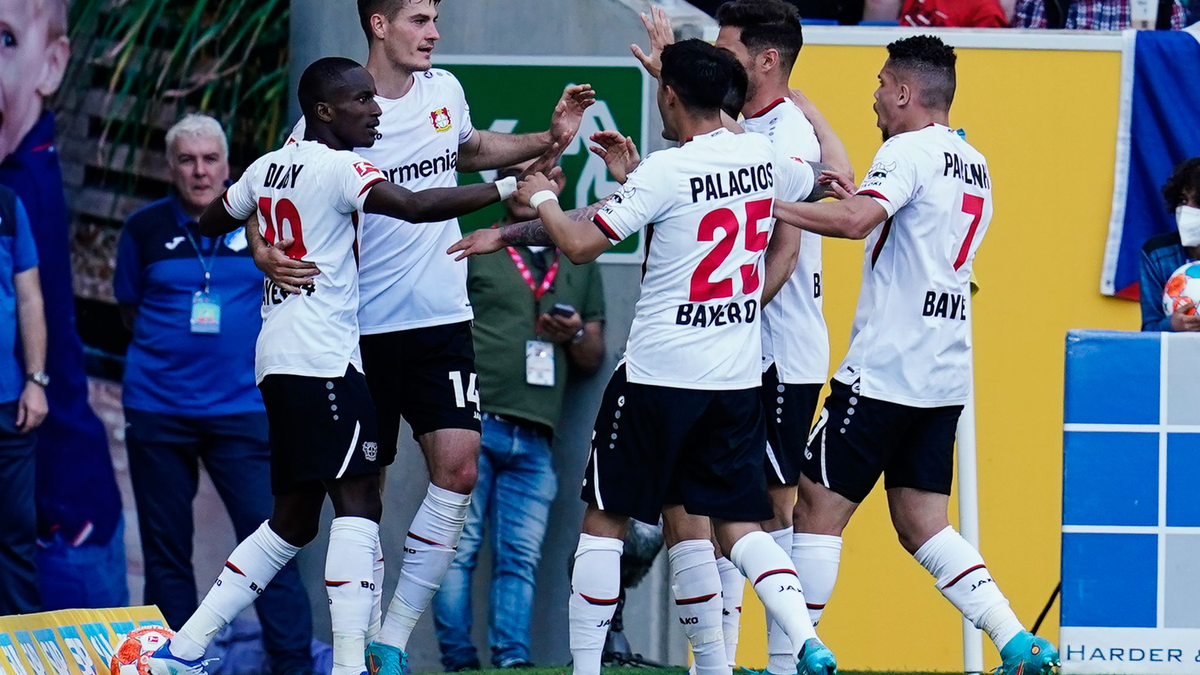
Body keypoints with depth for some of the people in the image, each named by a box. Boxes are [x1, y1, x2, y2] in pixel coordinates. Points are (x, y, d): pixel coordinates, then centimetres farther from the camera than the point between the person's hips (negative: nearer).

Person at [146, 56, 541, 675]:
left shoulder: (267, 168, 15)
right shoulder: (339, 168, -10)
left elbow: (208, 225, 29)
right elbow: (415, 206, -23)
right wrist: (509, 190, -21)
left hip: (277, 359, 9)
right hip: (323, 360, -9)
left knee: (294, 519, 15)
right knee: (357, 506, -12)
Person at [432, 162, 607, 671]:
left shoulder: (579, 265, 22)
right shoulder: (471, 251, 11)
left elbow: (594, 359, 23)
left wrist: (575, 336, 1)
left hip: (535, 437, 3)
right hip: (473, 420, -3)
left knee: (520, 558, -4)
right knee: (457, 547, -9)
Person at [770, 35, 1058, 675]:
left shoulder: (909, 151, -10)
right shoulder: (975, 165, 17)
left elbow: (856, 219, -27)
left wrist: (771, 206, -20)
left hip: (885, 369, -8)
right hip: (946, 375, 8)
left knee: (819, 508, -1)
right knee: (922, 526, 8)